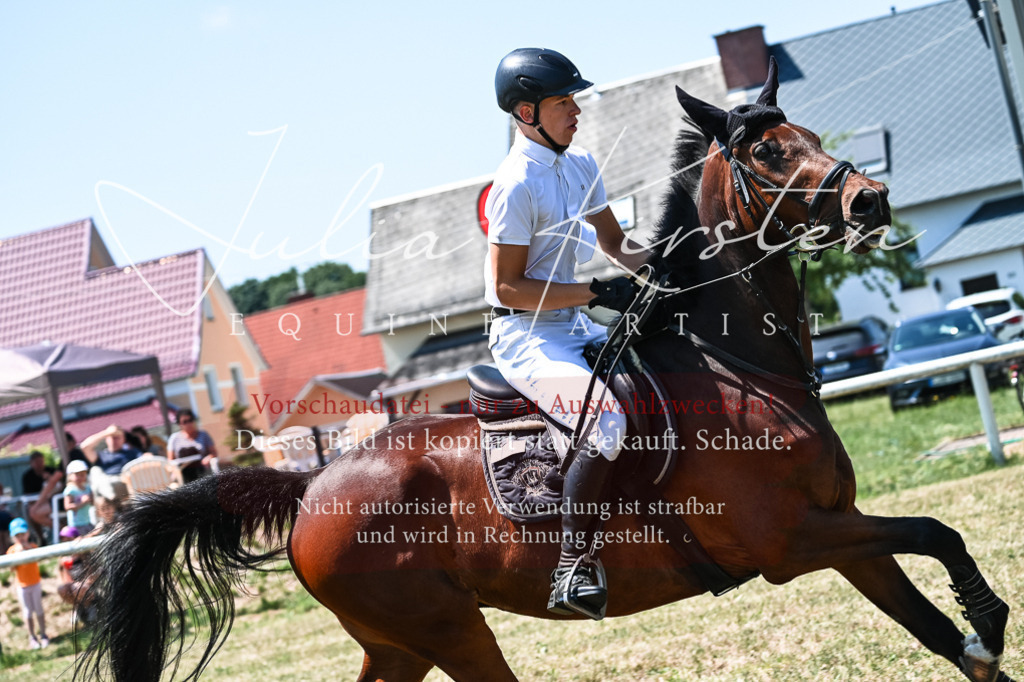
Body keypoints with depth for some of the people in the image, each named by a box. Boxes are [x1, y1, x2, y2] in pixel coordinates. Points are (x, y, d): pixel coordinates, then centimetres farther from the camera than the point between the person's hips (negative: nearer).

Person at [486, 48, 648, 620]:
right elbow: (507, 288, -19)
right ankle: (573, 571, -29)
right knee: (608, 417, -30)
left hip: (574, 328, 9)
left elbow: (613, 240, 21)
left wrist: (656, 262, 0)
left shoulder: (580, 164, 9)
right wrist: (598, 292, -21)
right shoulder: (517, 185, -17)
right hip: (525, 337, -9)